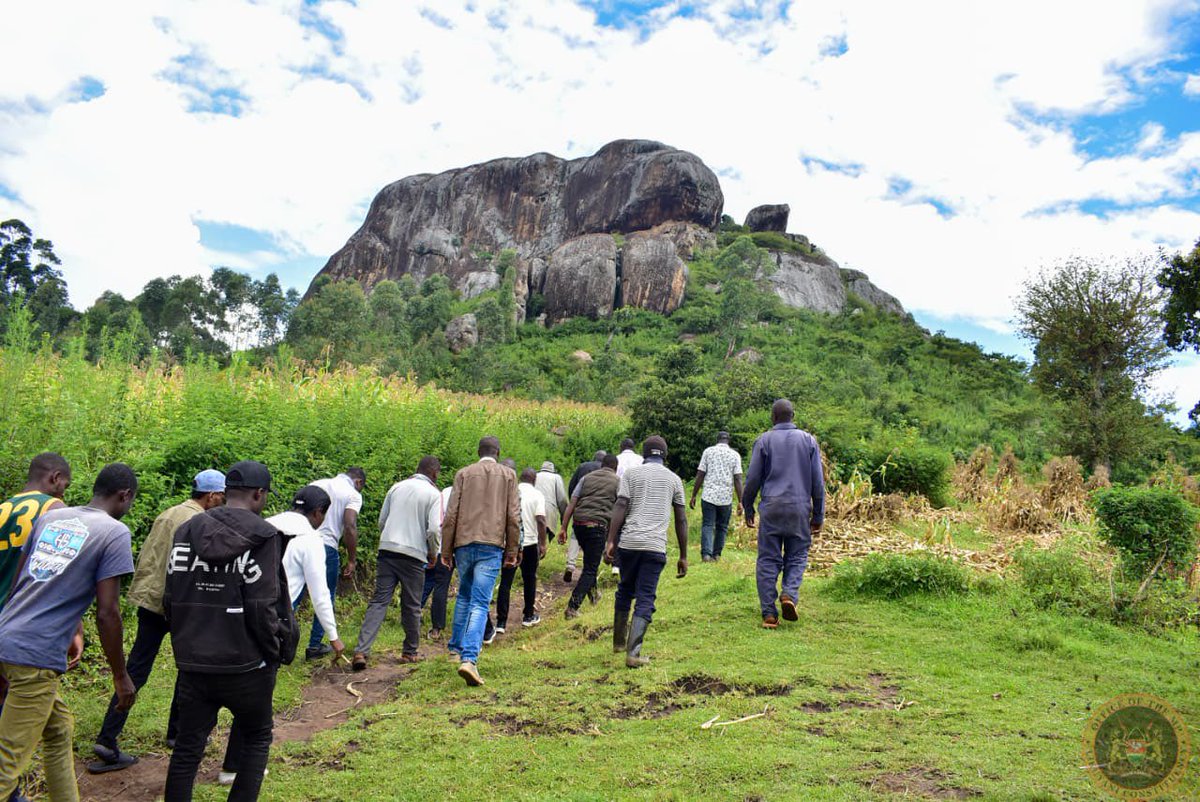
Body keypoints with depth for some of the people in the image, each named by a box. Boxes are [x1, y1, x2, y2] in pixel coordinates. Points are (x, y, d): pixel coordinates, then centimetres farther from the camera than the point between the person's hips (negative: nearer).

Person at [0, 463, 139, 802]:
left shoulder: (49, 517, 12)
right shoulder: (115, 533, -9)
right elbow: (107, 613, -10)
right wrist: (120, 676, -1)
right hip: (37, 656, -8)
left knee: (58, 730, 22)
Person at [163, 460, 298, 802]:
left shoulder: (186, 531, 4)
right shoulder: (263, 537, -13)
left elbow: (170, 600, 6)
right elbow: (262, 609, -17)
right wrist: (277, 652, -3)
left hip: (193, 664, 5)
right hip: (246, 665, -4)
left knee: (187, 747, 14)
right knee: (257, 736, 18)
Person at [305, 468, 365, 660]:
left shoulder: (317, 484, 17)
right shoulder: (353, 494, 0)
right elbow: (350, 527, -12)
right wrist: (352, 560, -8)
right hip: (326, 546, -5)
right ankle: (314, 646, 14)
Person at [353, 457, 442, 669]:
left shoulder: (397, 487, 12)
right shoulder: (433, 494, -2)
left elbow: (381, 520, 15)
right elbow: (434, 529, -11)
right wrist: (433, 552, 5)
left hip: (387, 549, 4)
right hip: (413, 554, -3)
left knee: (379, 601, 2)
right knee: (411, 606, 10)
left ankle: (361, 651, -9)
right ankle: (410, 652, 21)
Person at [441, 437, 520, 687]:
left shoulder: (463, 474, 9)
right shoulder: (508, 475, 8)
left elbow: (451, 515, 4)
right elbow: (513, 517, 4)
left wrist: (446, 550, 10)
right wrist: (512, 551, 10)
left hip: (463, 543, 2)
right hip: (492, 545, -2)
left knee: (464, 596, 22)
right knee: (480, 603, -6)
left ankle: (456, 647, 31)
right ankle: (468, 658, -18)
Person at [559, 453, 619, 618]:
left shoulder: (587, 478, 17)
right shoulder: (617, 482, 8)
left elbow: (571, 504, 9)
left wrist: (563, 528, 8)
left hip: (579, 524, 4)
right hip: (598, 525, -4)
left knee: (590, 560, 29)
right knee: (590, 569, 1)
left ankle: (593, 592, 41)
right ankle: (572, 607, -7)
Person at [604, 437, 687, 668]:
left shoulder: (631, 473, 9)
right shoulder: (674, 479, 11)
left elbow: (620, 507, -4)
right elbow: (681, 520, 10)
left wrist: (610, 541, -6)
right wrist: (683, 557, 14)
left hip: (628, 543, 1)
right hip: (656, 547, -1)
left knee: (625, 591, 20)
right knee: (645, 599, 2)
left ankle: (619, 642, 34)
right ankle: (633, 654, -4)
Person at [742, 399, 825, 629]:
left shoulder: (764, 441, 3)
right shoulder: (808, 440, 7)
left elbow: (752, 479, 2)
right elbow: (818, 481, 7)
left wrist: (748, 508, 14)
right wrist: (818, 515, 12)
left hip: (771, 508, -1)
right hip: (799, 509, 1)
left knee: (768, 560, 3)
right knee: (797, 557, 12)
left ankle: (769, 614, 0)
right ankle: (790, 594, -12)